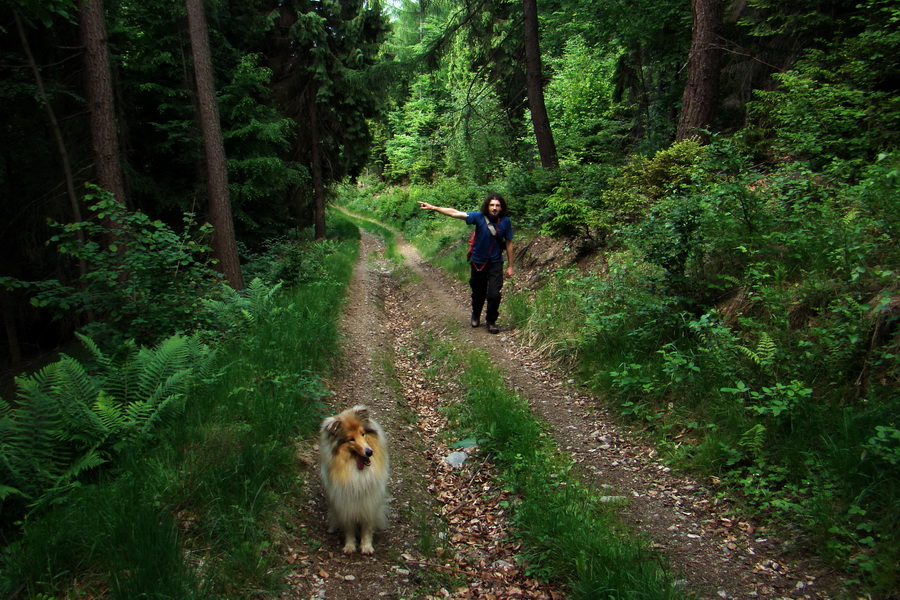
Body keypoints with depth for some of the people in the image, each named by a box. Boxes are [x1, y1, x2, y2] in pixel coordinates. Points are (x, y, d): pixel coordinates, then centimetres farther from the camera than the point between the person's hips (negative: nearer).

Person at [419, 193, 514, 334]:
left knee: (494, 295, -8)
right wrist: (433, 208, -23)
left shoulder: (505, 222, -8)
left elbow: (509, 243, 0)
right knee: (478, 293, 15)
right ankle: (476, 316, 43)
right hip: (478, 263, 1)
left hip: (495, 264, 0)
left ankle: (491, 321, 16)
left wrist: (510, 266, 2)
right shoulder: (479, 217, -12)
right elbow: (455, 213, -16)